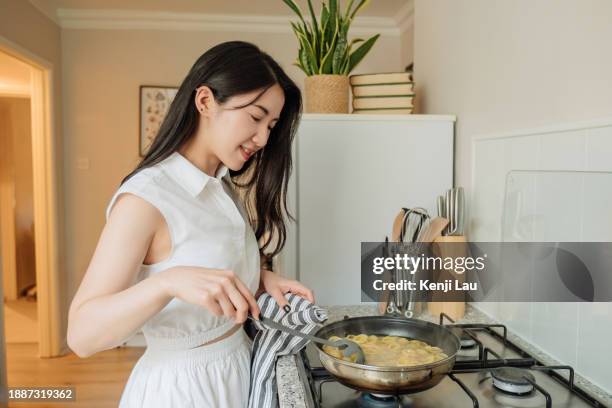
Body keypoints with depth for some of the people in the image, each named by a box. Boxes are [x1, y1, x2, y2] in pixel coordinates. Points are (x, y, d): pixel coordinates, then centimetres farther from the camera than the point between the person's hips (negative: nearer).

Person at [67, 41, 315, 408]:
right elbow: (82, 335, -23)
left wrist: (262, 279, -8)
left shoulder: (226, 188, 2)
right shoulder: (146, 197, -22)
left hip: (239, 370, 8)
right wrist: (170, 282, -39)